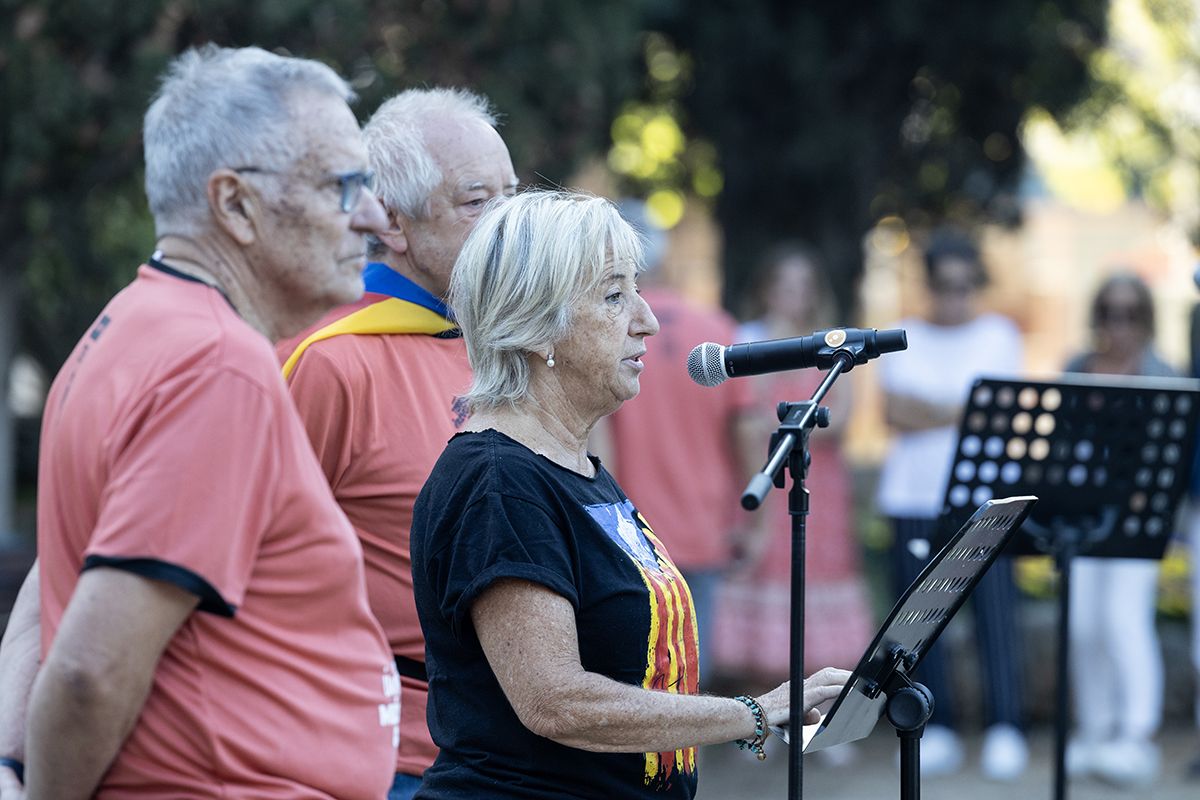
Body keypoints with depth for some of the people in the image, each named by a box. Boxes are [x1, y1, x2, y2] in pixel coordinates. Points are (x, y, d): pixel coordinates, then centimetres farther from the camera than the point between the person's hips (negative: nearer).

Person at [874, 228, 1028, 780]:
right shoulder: (903, 339, 13)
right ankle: (937, 731, 5)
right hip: (913, 495, 2)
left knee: (995, 608, -10)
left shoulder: (999, 335, 10)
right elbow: (895, 414, 1)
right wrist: (962, 413, -7)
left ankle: (1004, 730, -6)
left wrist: (928, 412, -4)